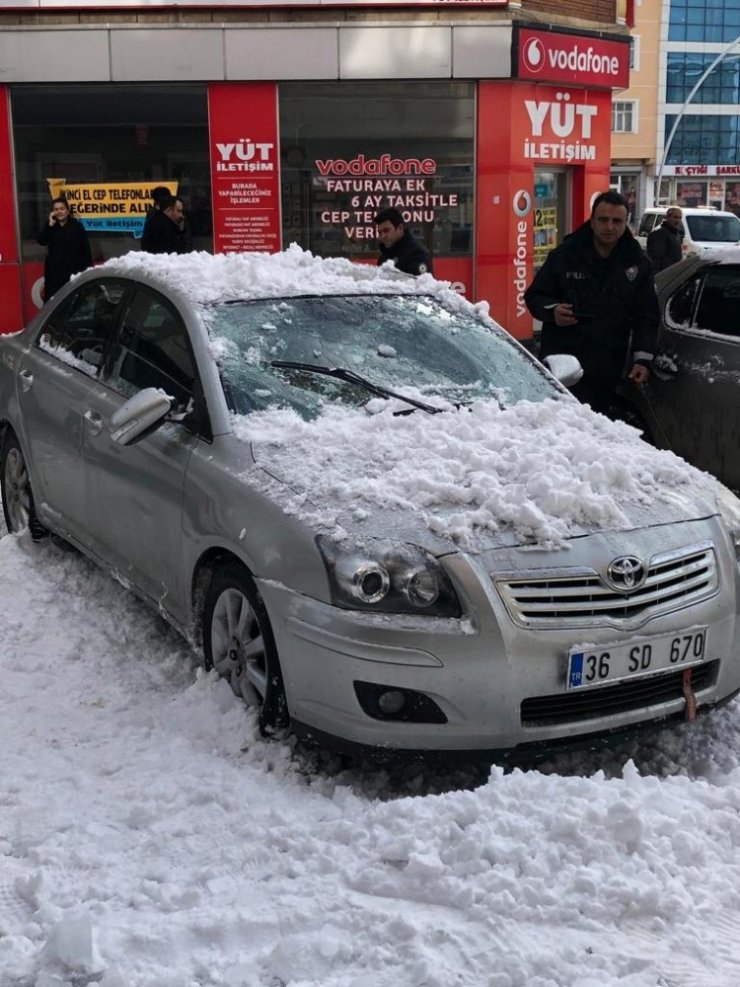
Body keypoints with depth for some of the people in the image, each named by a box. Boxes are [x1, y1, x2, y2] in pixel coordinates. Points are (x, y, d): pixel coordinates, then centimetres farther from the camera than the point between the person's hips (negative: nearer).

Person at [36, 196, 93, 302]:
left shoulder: (77, 226, 1)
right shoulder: (50, 226, 8)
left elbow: (86, 248, 0)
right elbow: (41, 241, -9)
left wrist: (89, 267, -5)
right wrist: (50, 224, -13)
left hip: (74, 270, -2)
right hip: (55, 271, 2)